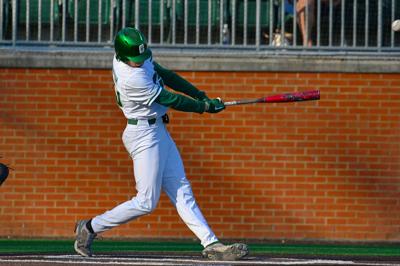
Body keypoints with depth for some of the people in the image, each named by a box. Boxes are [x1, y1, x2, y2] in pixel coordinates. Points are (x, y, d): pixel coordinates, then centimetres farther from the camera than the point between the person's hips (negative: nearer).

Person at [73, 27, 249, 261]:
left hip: (158, 131, 10)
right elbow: (171, 100, -18)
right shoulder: (131, 79, -26)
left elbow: (165, 75, 13)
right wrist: (206, 107, -7)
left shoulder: (140, 57, 1)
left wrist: (200, 94, 5)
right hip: (144, 134, -10)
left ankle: (211, 244, 1)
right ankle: (90, 228, 7)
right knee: (146, 202, -6)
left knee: (181, 191, 4)